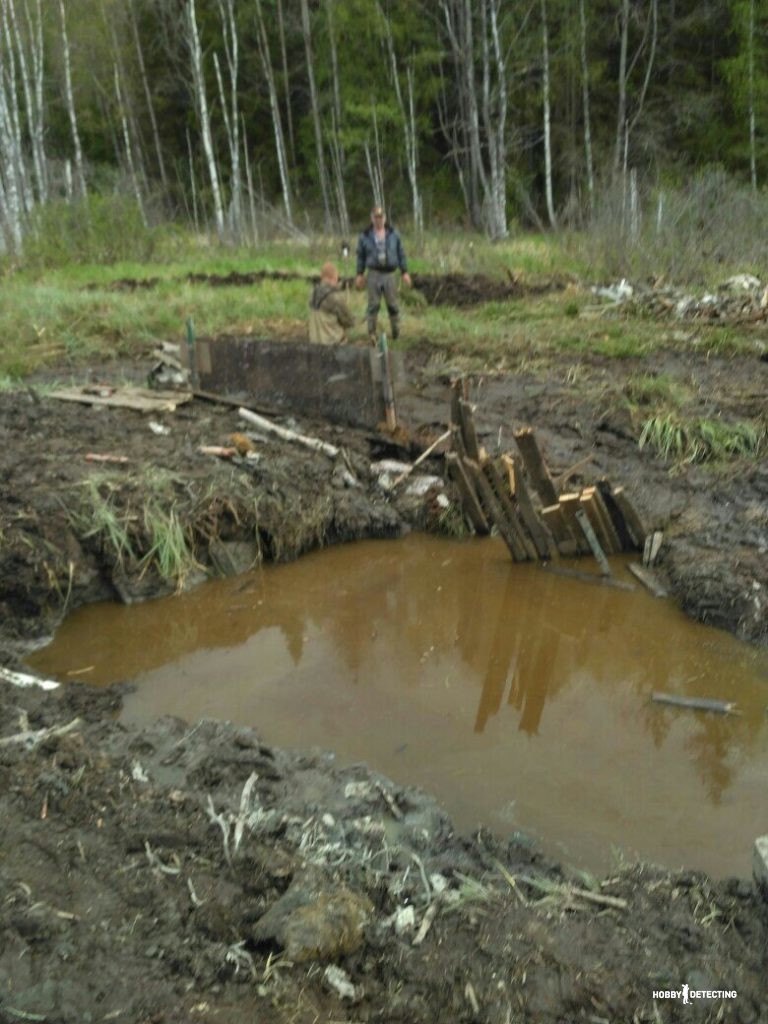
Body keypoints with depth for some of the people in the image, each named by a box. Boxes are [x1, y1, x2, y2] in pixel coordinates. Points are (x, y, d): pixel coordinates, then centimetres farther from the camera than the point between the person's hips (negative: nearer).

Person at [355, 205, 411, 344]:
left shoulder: (393, 234, 5)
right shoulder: (365, 236, 3)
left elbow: (401, 253, 8)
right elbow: (361, 256, 9)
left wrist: (405, 272, 4)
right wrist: (360, 274, 7)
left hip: (389, 274, 1)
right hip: (374, 274, -1)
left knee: (392, 304, 3)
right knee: (373, 304, -3)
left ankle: (396, 330, 21)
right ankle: (372, 333, 3)